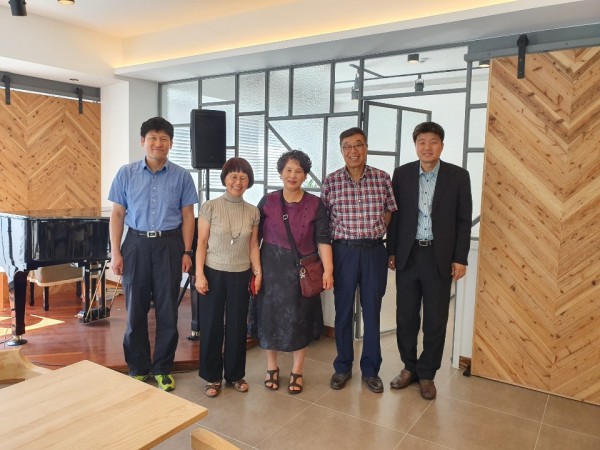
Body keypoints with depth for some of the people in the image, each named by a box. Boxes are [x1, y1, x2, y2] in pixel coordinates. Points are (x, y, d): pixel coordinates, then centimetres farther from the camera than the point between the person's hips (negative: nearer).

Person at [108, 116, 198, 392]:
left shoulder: (181, 176, 1)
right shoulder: (126, 174, 2)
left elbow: (187, 216, 3)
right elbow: (117, 214, 3)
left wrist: (187, 252, -3)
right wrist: (116, 253, -3)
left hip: (169, 245, 0)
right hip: (136, 244, 1)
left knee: (167, 309, 6)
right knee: (136, 309, 8)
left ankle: (162, 368, 22)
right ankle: (138, 368, 25)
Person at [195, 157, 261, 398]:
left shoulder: (253, 211, 3)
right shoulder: (210, 207, -6)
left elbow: (253, 245, 8)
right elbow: (202, 244, -5)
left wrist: (258, 272, 3)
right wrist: (199, 274, -10)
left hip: (240, 275, 2)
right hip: (214, 273, -2)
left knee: (237, 325, 10)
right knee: (211, 325, 7)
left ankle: (235, 374, 27)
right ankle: (212, 377, 23)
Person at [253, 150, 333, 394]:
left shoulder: (315, 204, -1)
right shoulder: (267, 201, 2)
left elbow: (323, 239, -5)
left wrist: (328, 269, -15)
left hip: (301, 268, -1)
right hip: (271, 266, 1)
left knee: (299, 318, 6)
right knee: (270, 315, 8)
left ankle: (297, 372, 23)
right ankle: (272, 368, 27)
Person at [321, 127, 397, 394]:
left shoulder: (382, 178, 0)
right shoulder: (330, 182, -2)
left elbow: (390, 212, 10)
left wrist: (374, 232, 1)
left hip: (374, 251, 1)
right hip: (343, 251, 0)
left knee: (372, 312, 9)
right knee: (343, 311, 10)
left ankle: (370, 369, 26)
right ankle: (343, 367, 27)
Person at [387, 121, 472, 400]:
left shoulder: (458, 176, -1)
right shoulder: (402, 174, 2)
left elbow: (464, 221, 0)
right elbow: (395, 215, 5)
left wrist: (460, 259, -4)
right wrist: (391, 251, 3)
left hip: (440, 257, -1)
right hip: (408, 255, 1)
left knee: (435, 321, 7)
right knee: (405, 317, 9)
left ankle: (426, 374, 24)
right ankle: (409, 367, 29)